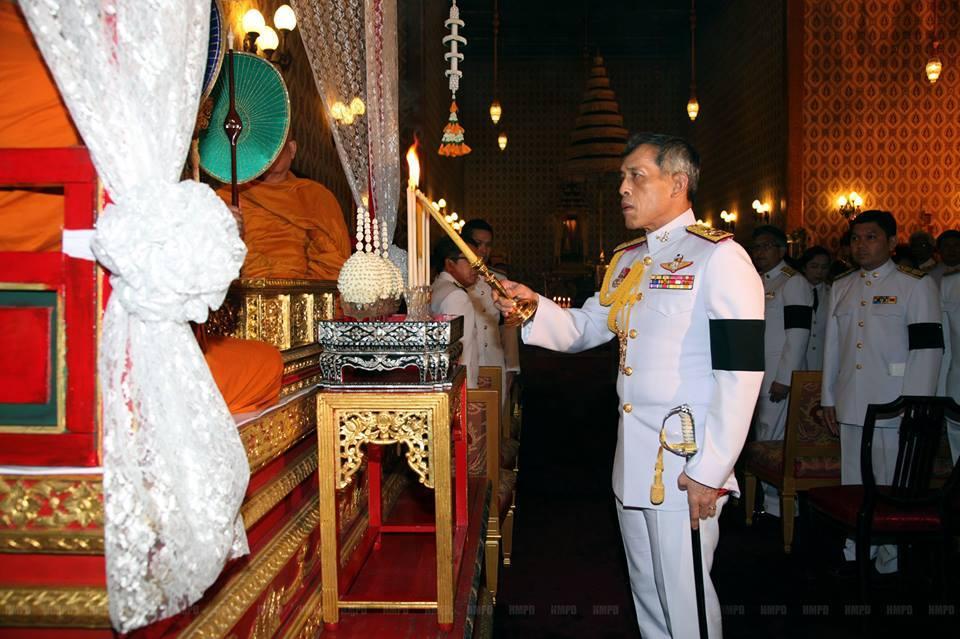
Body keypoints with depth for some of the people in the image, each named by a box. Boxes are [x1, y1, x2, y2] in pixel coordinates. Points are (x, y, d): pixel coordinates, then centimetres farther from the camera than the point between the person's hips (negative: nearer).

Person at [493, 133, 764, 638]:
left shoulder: (718, 257, -12)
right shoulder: (626, 260, 14)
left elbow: (741, 372, -17)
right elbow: (583, 329, 19)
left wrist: (709, 471, -18)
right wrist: (534, 307, -1)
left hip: (685, 466, -7)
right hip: (632, 461, 8)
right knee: (646, 592, 20)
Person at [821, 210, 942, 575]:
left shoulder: (916, 285, -3)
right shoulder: (841, 288, 13)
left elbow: (928, 348, -8)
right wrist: (829, 398, 13)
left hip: (894, 408, -5)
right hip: (851, 407, 5)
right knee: (854, 484, 12)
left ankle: (892, 563, 17)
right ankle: (856, 555, 25)